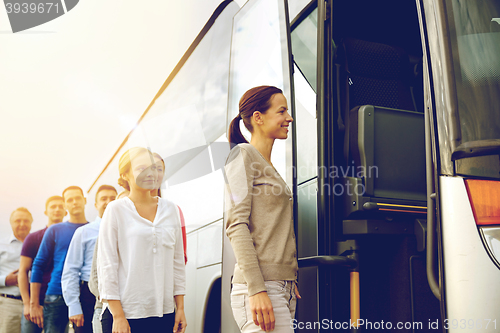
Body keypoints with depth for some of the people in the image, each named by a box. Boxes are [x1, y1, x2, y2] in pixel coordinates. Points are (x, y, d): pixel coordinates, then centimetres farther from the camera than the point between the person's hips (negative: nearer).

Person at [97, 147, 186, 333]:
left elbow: (178, 262, 12)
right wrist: (117, 315, -8)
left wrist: (180, 308, 9)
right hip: (126, 312, -3)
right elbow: (106, 265, -4)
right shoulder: (116, 210, -2)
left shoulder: (170, 209, 9)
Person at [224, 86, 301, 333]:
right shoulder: (243, 155, -4)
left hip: (283, 289, 8)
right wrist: (256, 289, -20)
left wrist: (290, 282, 18)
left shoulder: (268, 166, 21)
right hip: (259, 287, -8)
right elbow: (236, 225, -14)